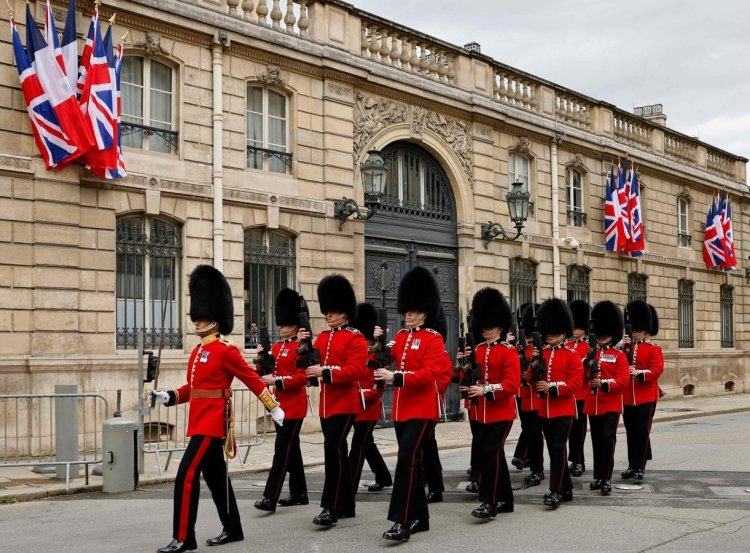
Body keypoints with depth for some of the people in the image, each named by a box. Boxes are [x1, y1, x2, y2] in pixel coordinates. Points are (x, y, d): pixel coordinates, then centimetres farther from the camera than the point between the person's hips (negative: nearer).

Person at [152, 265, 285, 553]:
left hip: (212, 423, -9)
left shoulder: (227, 351, -12)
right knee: (215, 477, 16)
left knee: (186, 476, -13)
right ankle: (233, 529, 28)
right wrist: (167, 397, 3)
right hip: (201, 422, 9)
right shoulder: (197, 351, 13)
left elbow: (253, 380, -8)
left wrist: (274, 409, -5)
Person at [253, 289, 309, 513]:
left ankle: (270, 498, -15)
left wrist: (276, 381, -24)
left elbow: (302, 378, -18)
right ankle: (299, 494, 22)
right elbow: (267, 374, 16)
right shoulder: (277, 347, 14)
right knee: (291, 448, 13)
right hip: (280, 404, 8)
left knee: (282, 449, -12)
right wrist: (262, 358, -2)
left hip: (293, 406, -8)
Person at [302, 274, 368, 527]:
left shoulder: (355, 338, -7)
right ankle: (346, 505, 20)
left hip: (345, 403, -8)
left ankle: (330, 507, -15)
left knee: (333, 448, -17)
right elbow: (311, 366, 13)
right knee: (338, 451, 12)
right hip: (326, 404, 8)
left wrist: (325, 371, -26)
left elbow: (356, 370, -18)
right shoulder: (322, 337, 14)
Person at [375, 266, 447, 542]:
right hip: (402, 408, 7)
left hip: (422, 409, -7)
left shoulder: (433, 339, -8)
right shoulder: (400, 337, 13)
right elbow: (386, 361, 9)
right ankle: (419, 518, 21)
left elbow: (429, 374, -19)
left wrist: (395, 378, -28)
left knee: (407, 458, -17)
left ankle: (402, 522, -18)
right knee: (412, 461, 12)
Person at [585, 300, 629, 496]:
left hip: (611, 405, -4)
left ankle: (606, 479, -10)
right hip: (593, 404, 4)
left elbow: (624, 380, -11)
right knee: (597, 441, 10)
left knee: (607, 438, -14)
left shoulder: (619, 356, -1)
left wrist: (604, 383, -26)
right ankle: (598, 477, 20)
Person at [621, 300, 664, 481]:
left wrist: (639, 373, -28)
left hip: (646, 397, -4)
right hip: (627, 397, 4)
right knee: (630, 432, 8)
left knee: (642, 431, -3)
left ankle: (640, 467, 3)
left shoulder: (654, 349, -3)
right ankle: (632, 466, 16)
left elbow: (656, 371, -14)